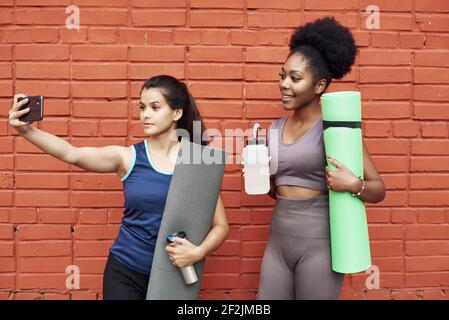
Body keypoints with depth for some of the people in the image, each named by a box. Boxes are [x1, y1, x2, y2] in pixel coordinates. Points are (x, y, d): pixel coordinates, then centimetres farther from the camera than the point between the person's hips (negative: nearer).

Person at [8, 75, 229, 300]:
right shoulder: (127, 157, -6)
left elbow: (220, 225, -5)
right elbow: (71, 154, -21)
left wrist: (198, 252, -21)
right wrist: (25, 130, -35)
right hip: (125, 272, 0)